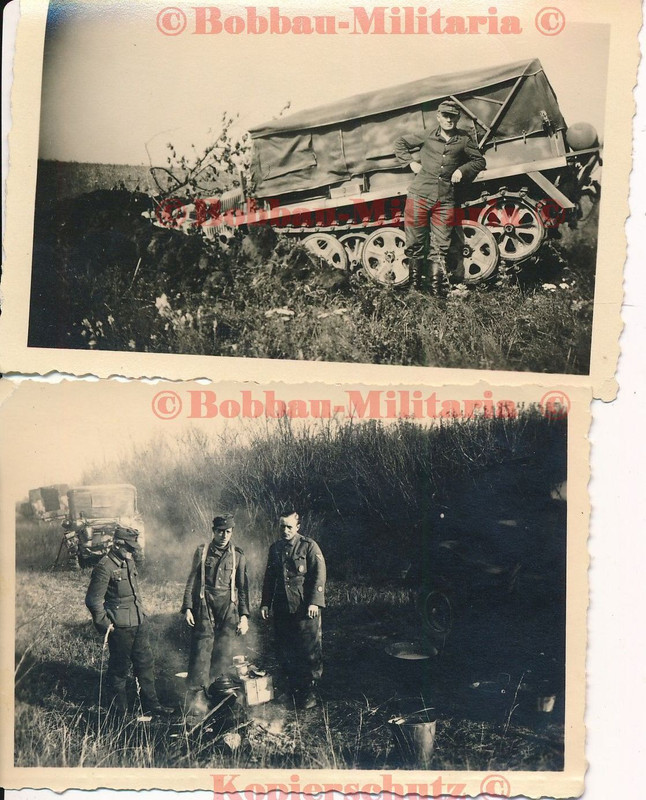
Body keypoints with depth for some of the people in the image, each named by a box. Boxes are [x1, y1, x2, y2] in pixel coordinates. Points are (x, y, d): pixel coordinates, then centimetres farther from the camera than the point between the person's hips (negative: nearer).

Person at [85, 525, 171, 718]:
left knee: (146, 664, 15)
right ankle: (119, 711, 20)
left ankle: (151, 704, 27)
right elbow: (93, 600, -17)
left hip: (139, 623, 8)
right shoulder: (105, 568, -19)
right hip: (120, 628, -8)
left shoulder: (129, 562, 8)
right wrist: (106, 625, -14)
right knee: (119, 669, 6)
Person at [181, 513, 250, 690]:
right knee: (201, 651, -6)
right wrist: (187, 608, -1)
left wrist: (244, 615, 3)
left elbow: (243, 587, 9)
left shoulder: (237, 555, 8)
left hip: (228, 609, 1)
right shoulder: (202, 551, 7)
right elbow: (192, 581, 7)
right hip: (205, 607, -1)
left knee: (224, 652, 0)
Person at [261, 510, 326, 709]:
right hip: (282, 608, 5)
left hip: (304, 608, -5)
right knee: (285, 653, 8)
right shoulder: (275, 548, 13)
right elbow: (269, 578, 20)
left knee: (309, 651, -3)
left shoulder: (309, 546, -3)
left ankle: (308, 692, 7)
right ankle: (294, 689, 20)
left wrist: (314, 602, -16)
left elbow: (319, 574, -8)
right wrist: (265, 603, 14)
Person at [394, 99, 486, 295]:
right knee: (415, 242, 3)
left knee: (440, 246, -1)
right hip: (419, 195, 0)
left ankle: (437, 286, 3)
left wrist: (462, 170, 3)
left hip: (445, 200, 0)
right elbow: (400, 143, 19)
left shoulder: (464, 140, 7)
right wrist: (411, 162, 7)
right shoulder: (426, 136, 6)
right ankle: (414, 283, 14)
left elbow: (480, 161, 19)